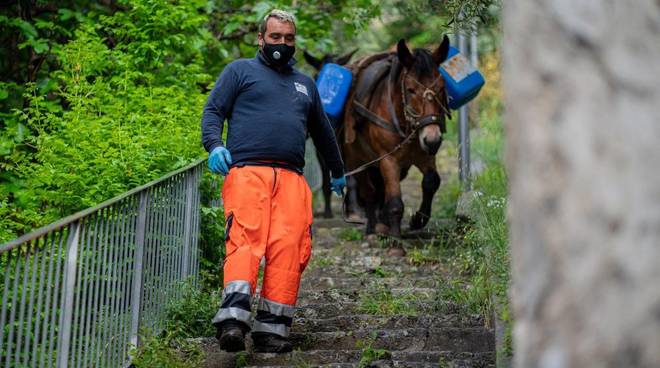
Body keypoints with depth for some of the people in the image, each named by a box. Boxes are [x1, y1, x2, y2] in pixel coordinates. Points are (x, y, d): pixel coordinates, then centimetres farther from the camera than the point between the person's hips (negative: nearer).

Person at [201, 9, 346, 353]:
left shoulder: (305, 84, 32)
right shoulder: (240, 70, 18)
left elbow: (322, 131, 42)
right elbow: (213, 110, 9)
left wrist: (338, 172, 50)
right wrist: (214, 145, -11)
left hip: (291, 179, 4)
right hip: (247, 171, -4)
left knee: (289, 248, -13)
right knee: (246, 239, -22)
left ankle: (272, 328, -14)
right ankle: (233, 317, -35)